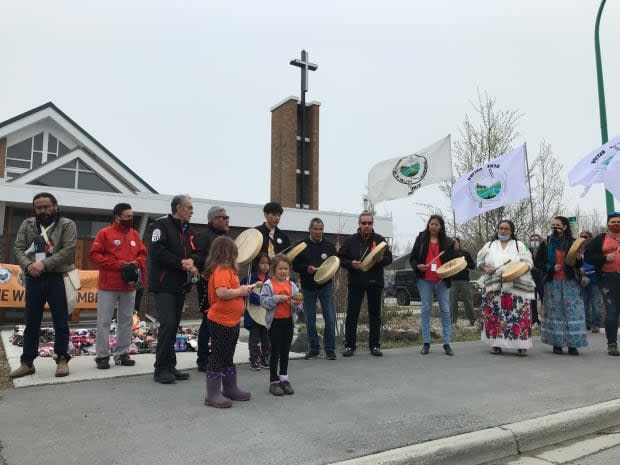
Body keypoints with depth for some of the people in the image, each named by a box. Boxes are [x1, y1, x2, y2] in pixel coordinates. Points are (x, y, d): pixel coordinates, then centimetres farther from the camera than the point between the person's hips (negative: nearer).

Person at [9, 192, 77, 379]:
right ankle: (27, 362, 21)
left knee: (60, 322, 3)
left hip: (58, 279, -4)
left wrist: (44, 264, -21)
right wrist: (28, 265, -15)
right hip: (33, 279, 4)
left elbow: (68, 250, -12)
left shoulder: (67, 225, -1)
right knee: (31, 323, 11)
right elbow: (19, 248, 4)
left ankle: (62, 359, 15)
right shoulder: (27, 225, 11)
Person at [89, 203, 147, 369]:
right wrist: (119, 264, -17)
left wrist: (136, 263, -10)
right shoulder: (105, 233, -5)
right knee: (104, 321, 1)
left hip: (130, 285, 5)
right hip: (109, 285, -5)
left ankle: (122, 354, 19)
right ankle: (102, 356, 8)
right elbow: (94, 255, -10)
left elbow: (142, 254, 14)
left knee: (126, 321, 10)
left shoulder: (134, 234, 9)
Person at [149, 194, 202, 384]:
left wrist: (192, 261, -11)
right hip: (164, 285, -7)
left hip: (181, 285, 7)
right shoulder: (162, 224, -6)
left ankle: (170, 366, 18)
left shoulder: (187, 230, 17)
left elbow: (196, 254, 12)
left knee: (174, 326, 10)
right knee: (168, 324, -13)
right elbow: (156, 251, -18)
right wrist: (181, 262, -17)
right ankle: (161, 369, -2)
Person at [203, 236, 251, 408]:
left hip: (230, 322, 11)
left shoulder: (226, 270, 12)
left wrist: (242, 289, 6)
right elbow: (221, 292, -32)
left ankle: (230, 389, 33)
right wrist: (240, 291, -19)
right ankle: (213, 395, 10)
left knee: (228, 357, 20)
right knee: (217, 357, 0)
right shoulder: (222, 270, -18)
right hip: (220, 322, -11)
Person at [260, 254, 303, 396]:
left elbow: (296, 306, 5)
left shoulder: (292, 285, 5)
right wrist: (279, 298, -24)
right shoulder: (268, 284, -8)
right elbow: (264, 301, -18)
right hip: (275, 322, -4)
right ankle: (274, 381, 14)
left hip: (288, 321, 4)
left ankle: (284, 379, 25)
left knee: (285, 351, 13)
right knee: (275, 352, 4)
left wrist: (296, 303, -16)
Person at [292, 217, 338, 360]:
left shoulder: (329, 245, 5)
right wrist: (307, 268, -18)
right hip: (307, 288, 0)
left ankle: (330, 349, 10)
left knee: (330, 318, -2)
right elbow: (295, 265, 0)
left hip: (326, 286, 0)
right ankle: (313, 349, 20)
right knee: (310, 320, 7)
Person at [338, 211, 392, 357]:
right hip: (355, 282, -1)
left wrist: (381, 259, -18)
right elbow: (340, 258, 4)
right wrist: (351, 263, -15)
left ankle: (374, 345, 17)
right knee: (352, 314, 1)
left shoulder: (380, 239, 5)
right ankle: (349, 345, 10)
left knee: (375, 315, 7)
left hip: (375, 282, 1)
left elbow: (389, 258, 4)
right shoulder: (350, 240, 4)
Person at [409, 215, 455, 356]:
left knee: (445, 310, 2)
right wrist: (418, 266, -14)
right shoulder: (421, 238, 5)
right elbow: (412, 258, 5)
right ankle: (426, 342, 12)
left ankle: (446, 343, 10)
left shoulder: (447, 242, 7)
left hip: (442, 280, 1)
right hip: (424, 280, 0)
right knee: (426, 309, 5)